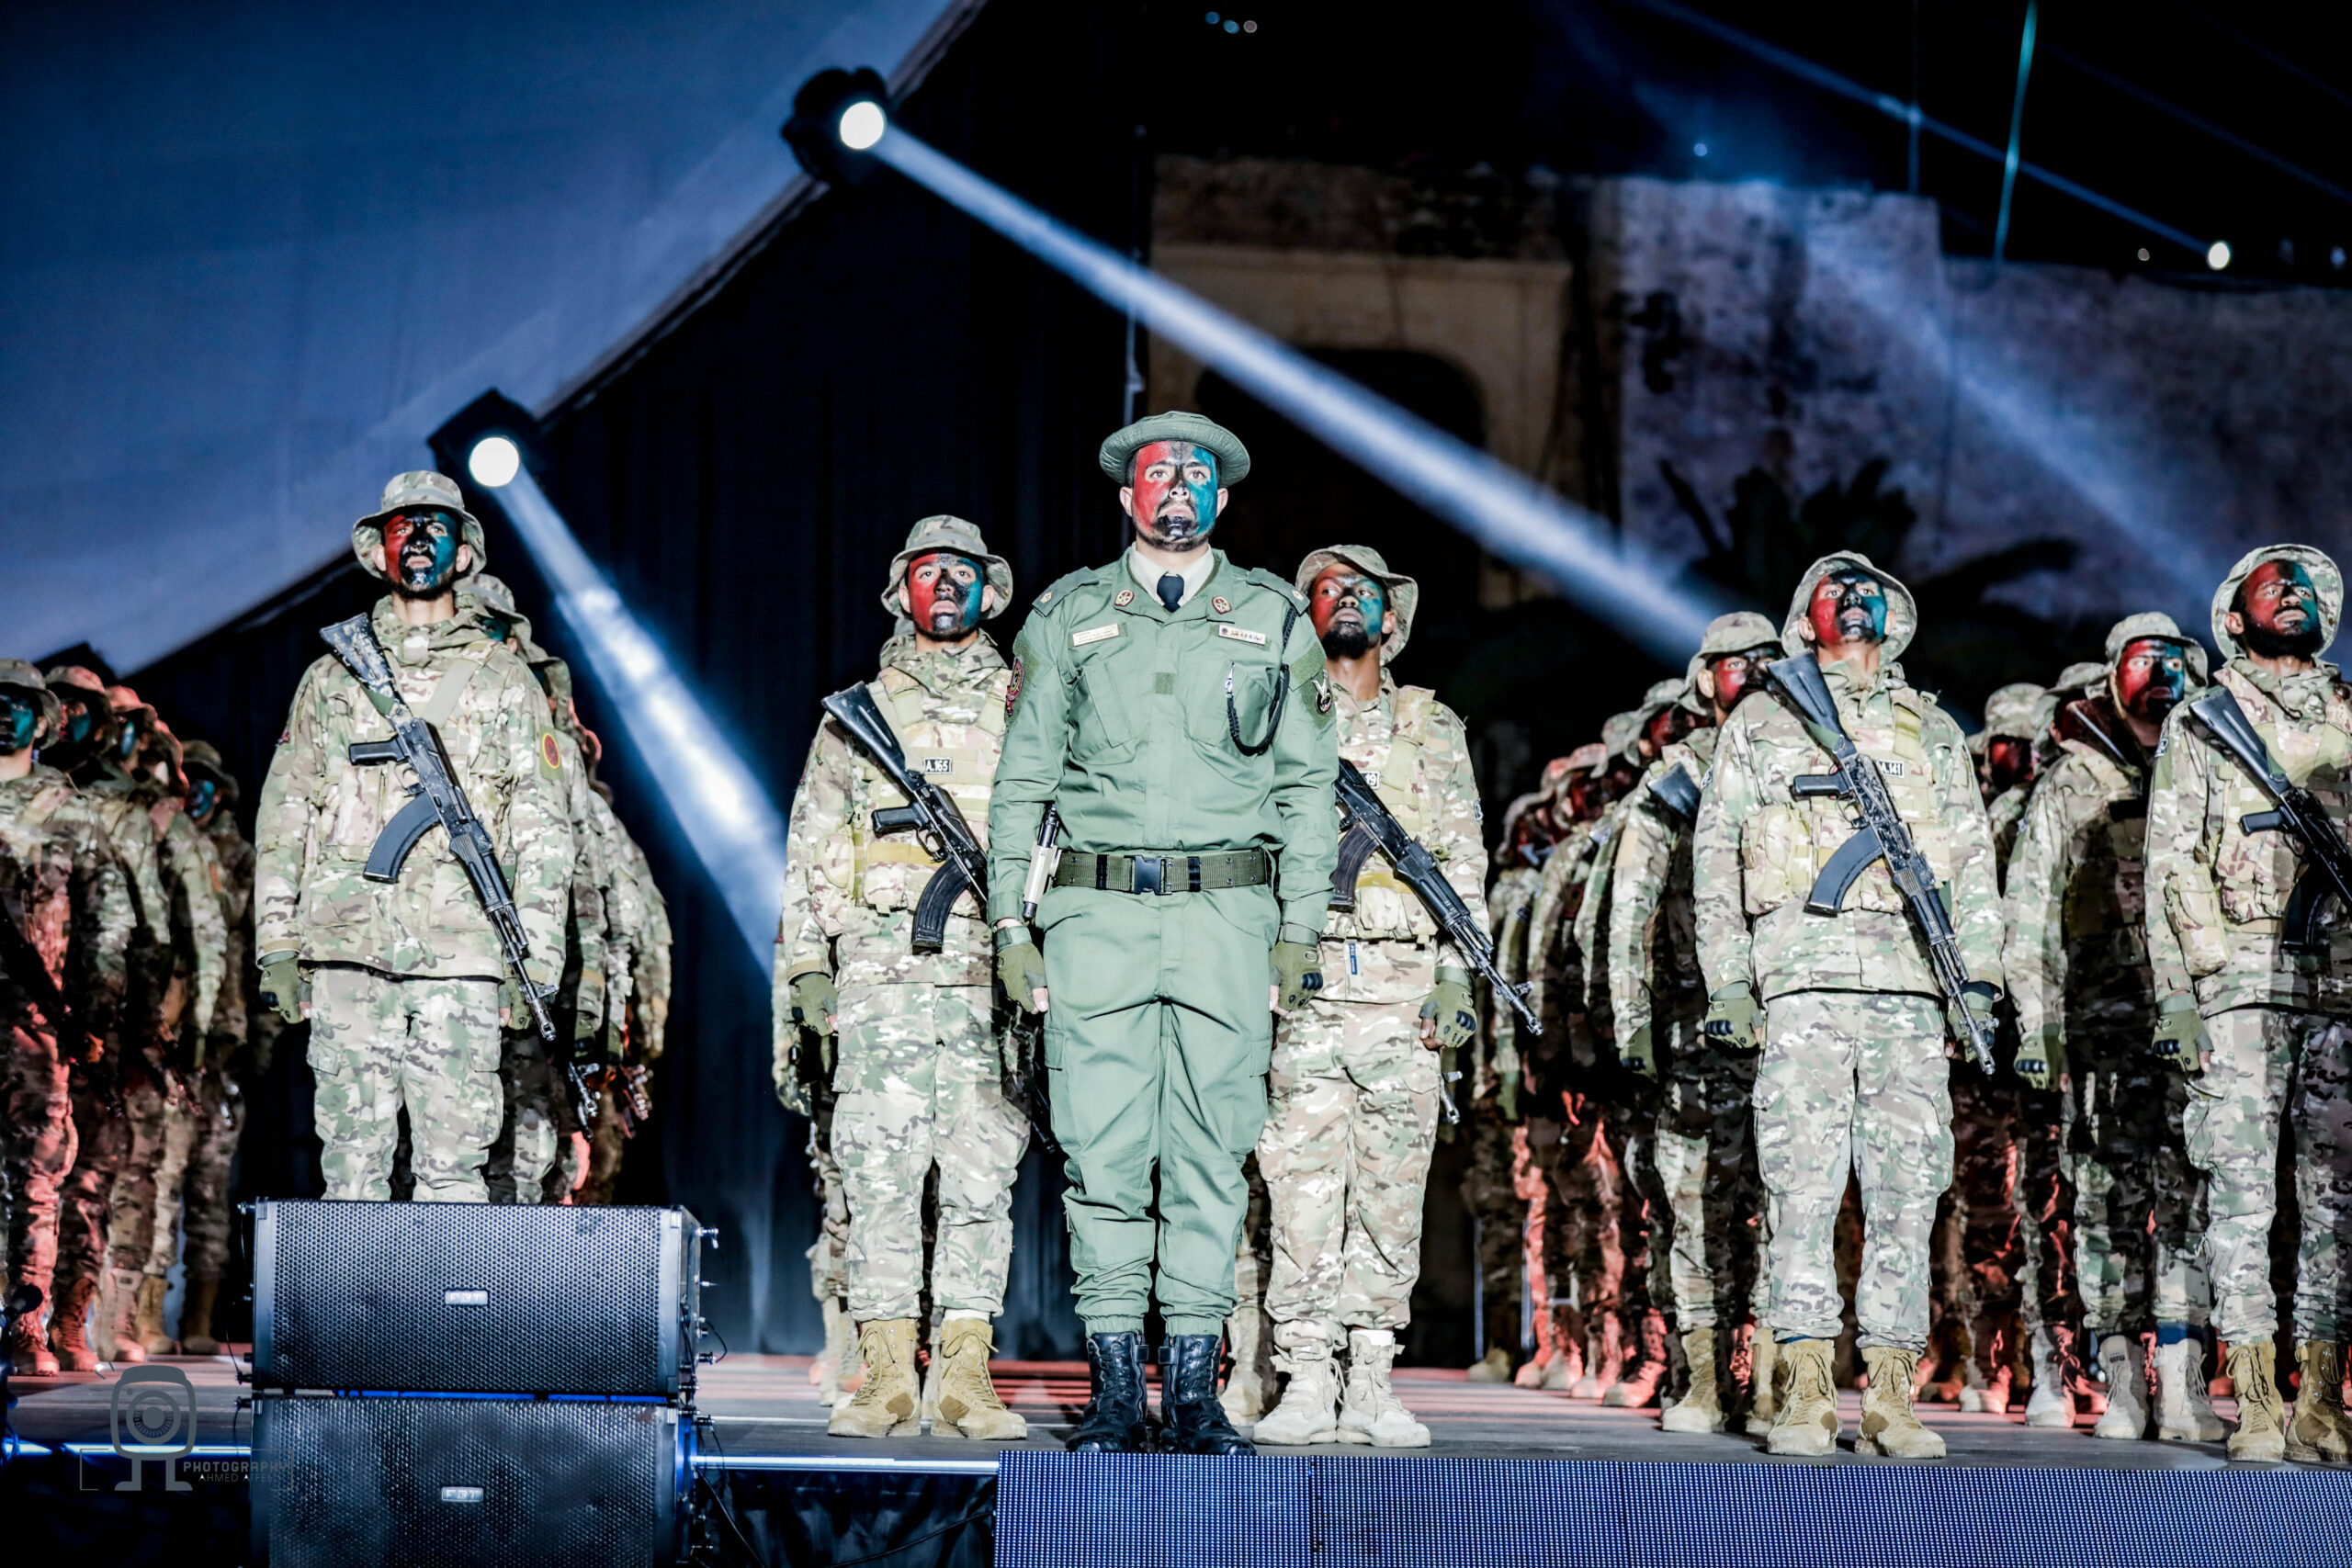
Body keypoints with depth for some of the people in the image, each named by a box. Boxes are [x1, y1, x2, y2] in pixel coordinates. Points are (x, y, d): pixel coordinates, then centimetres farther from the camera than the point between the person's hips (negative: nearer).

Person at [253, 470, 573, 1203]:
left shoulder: (506, 681, 12)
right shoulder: (332, 679, 14)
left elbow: (543, 831, 9)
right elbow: (284, 813, 13)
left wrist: (536, 960, 0)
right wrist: (277, 945, 3)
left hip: (463, 956, -1)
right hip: (348, 950, 1)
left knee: (455, 1166, -5)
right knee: (352, 1160, 0)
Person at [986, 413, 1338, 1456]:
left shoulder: (1274, 620, 12)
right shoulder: (1068, 617, 11)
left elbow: (1308, 785, 10)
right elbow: (1022, 778, 11)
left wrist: (1300, 930, 2)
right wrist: (1010, 924, 3)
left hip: (1226, 911, 0)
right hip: (1095, 911, 0)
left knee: (1210, 1153, 0)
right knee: (1102, 1154, -2)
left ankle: (1194, 1388, 6)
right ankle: (1115, 1389, 5)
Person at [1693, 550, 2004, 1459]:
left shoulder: (1934, 731, 21)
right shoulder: (1760, 727, 15)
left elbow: (1973, 856, 18)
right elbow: (1715, 859, 11)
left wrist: (1979, 967, 5)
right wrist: (1727, 982, 1)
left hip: (1912, 977, 2)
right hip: (1803, 973, -2)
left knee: (1907, 1186, -1)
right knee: (1802, 1182, -8)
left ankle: (1891, 1397, 1)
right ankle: (1805, 1393, -7)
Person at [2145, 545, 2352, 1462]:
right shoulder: (2200, 722, 9)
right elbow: (2169, 862, 2)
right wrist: (2175, 995, -7)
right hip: (2239, 976, -3)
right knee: (2243, 1190, -6)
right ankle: (2257, 1407, -5)